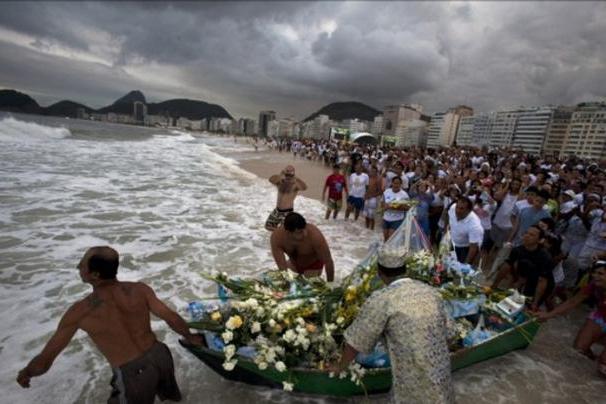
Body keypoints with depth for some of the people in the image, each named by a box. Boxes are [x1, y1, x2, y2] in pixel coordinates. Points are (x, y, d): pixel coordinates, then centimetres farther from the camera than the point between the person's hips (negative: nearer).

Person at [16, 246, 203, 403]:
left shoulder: (80, 311, -17)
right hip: (160, 356, 4)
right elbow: (173, 318, -7)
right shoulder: (140, 289, -11)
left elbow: (43, 362, -6)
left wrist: (25, 373, 17)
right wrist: (190, 337, 11)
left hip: (134, 375, -3)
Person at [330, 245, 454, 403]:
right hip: (441, 371, 5)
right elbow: (443, 332, 13)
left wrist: (340, 366, 8)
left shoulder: (381, 300, -17)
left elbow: (355, 341, -10)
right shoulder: (431, 292, 0)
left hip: (413, 382, -5)